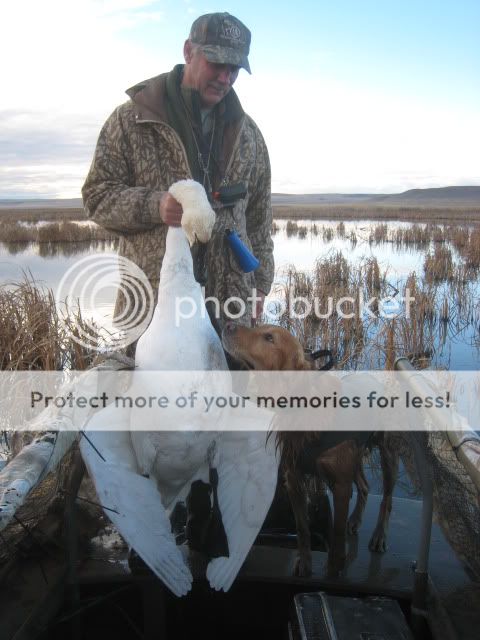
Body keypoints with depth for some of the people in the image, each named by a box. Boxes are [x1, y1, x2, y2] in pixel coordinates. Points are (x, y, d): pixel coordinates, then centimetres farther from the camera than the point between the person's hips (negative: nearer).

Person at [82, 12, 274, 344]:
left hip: (230, 300, 3)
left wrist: (260, 284, 12)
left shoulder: (247, 133, 13)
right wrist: (154, 205, -18)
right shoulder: (132, 120, 1)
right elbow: (97, 194, 1)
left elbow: (259, 215, 16)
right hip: (149, 302, -3)